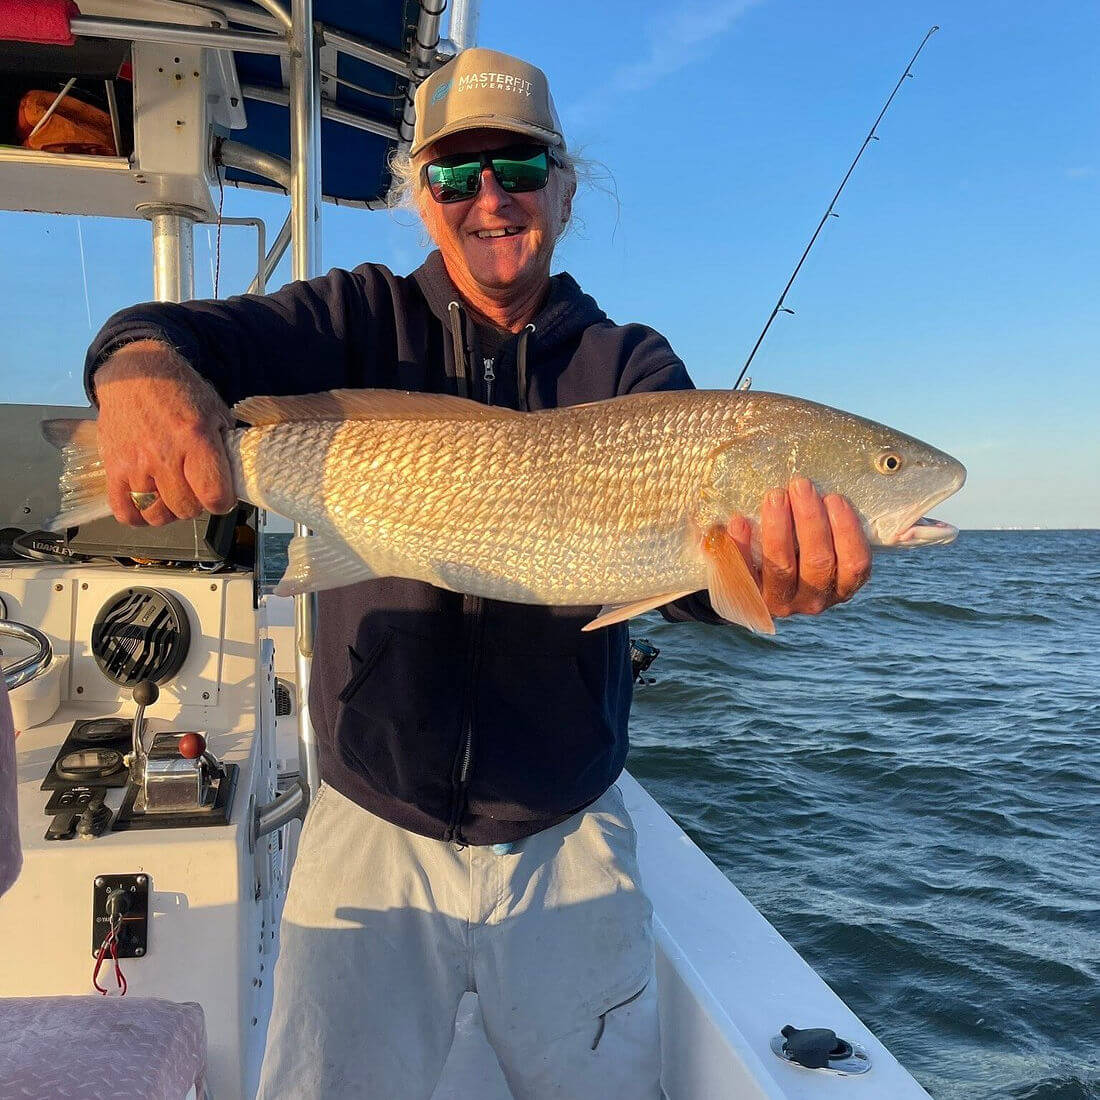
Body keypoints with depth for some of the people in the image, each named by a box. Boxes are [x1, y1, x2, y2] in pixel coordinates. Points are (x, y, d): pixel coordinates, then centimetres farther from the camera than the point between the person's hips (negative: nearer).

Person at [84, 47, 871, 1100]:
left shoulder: (630, 364, 0)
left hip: (567, 840, 1)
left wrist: (766, 571, -41)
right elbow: (195, 332, -15)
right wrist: (143, 365, -39)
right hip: (375, 831, 0)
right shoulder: (364, 320, 1)